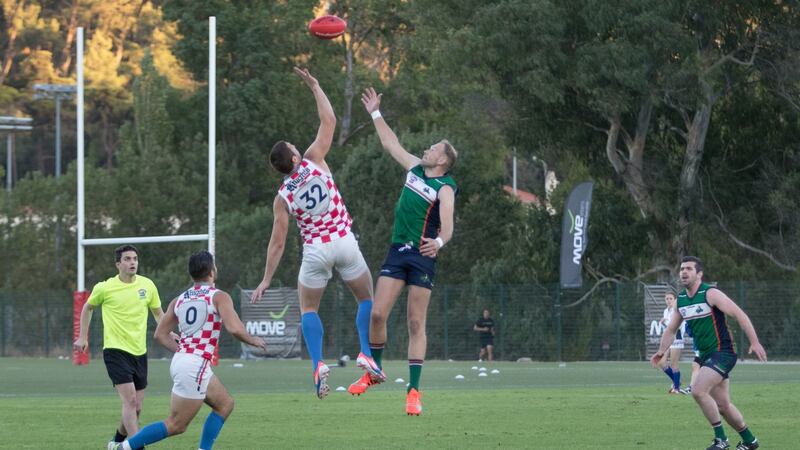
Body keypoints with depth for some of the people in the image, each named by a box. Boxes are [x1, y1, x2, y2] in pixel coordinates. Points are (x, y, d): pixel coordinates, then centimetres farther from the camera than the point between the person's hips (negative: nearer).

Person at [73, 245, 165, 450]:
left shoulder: (147, 285, 2)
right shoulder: (104, 288, -6)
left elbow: (158, 313, 15)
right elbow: (88, 308, 12)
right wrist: (83, 337, 12)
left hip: (139, 353, 5)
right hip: (115, 350, -5)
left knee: (136, 408, 9)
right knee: (130, 400, -19)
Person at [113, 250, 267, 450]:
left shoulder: (179, 300, 13)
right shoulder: (219, 297, -5)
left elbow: (160, 334, 10)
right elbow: (235, 329, -18)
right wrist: (252, 340, 1)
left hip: (180, 359, 8)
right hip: (196, 365, -8)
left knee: (225, 404, 20)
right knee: (176, 425, -4)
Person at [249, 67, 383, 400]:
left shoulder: (282, 198, -1)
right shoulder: (314, 161, -4)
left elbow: (278, 242, -2)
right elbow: (329, 121, 4)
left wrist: (266, 280, 5)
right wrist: (315, 87, 13)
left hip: (315, 250, 0)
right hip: (344, 241, 0)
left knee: (308, 310, 14)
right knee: (366, 299, 16)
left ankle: (318, 363, -8)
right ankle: (367, 354, -2)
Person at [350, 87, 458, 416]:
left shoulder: (444, 189, -9)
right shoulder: (415, 169, 11)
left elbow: (447, 225, -23)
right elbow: (390, 144, 26)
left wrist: (439, 242, -45)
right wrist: (376, 114, 33)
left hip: (423, 255, -6)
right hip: (397, 252, 6)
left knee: (416, 324, -5)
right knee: (377, 314, -4)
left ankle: (413, 391, -5)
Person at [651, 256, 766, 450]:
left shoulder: (710, 294, -14)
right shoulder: (681, 300, 9)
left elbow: (739, 314, -16)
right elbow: (671, 329, 21)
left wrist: (754, 342, -22)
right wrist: (661, 352, 9)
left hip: (722, 352, -8)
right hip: (706, 355, 8)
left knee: (698, 390, -22)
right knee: (722, 405, 10)